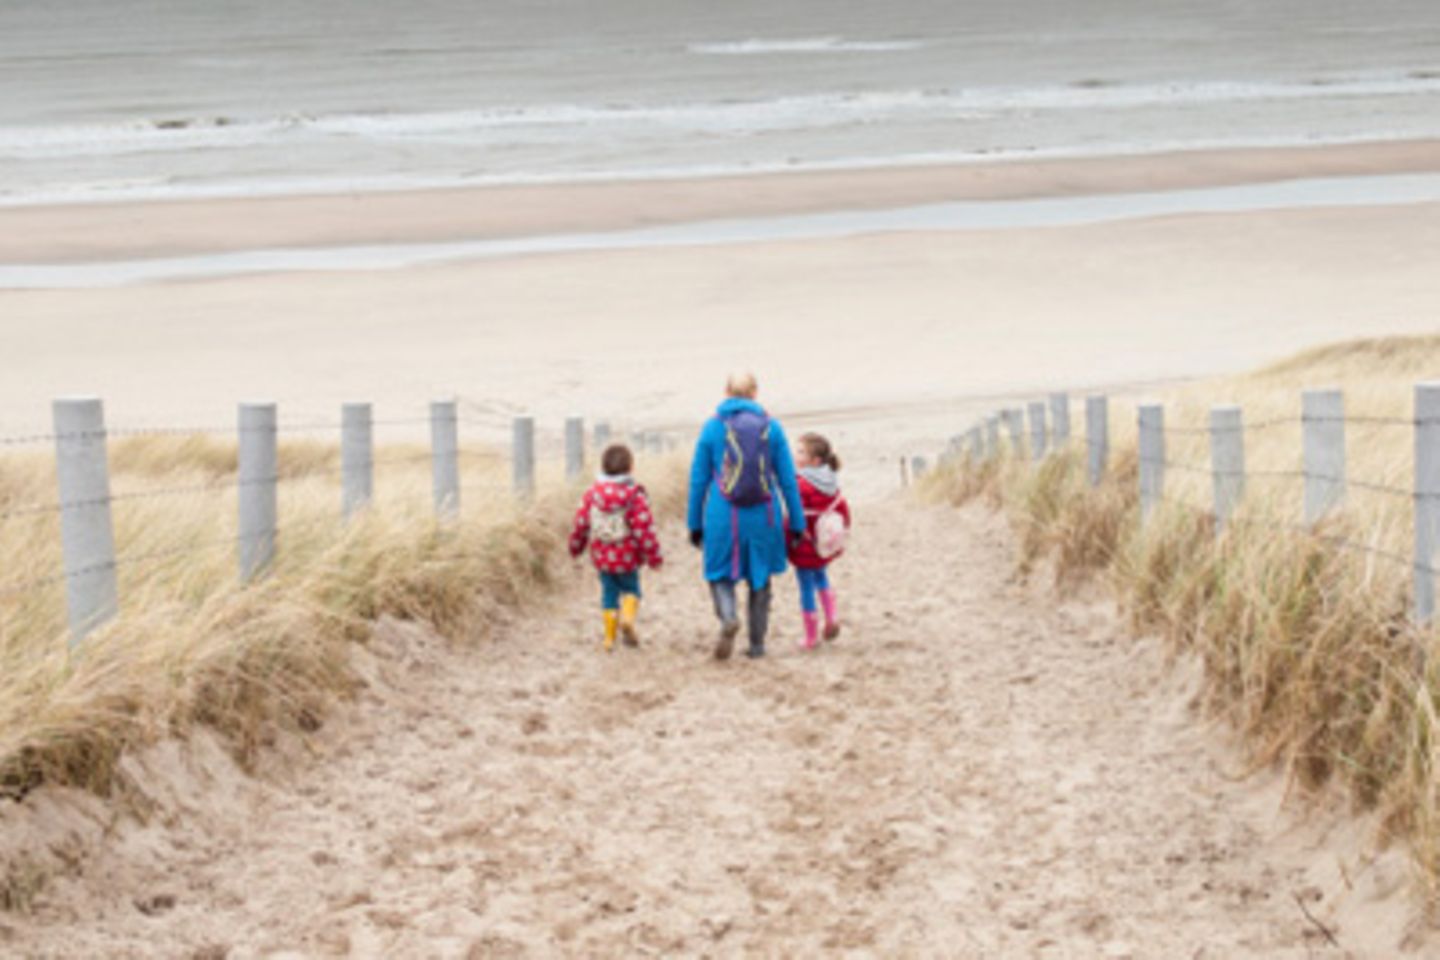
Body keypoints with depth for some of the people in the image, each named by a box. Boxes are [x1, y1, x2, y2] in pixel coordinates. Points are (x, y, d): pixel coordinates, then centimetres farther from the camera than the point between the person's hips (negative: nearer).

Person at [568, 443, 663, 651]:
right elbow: (644, 528, -15)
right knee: (631, 589, 15)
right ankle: (628, 618, -13)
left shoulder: (591, 495, -3)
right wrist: (654, 556, -6)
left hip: (603, 557, 3)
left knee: (609, 594, 14)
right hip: (627, 557, -3)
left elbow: (581, 524, 4)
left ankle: (610, 637, 13)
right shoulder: (635, 496, -14)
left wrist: (576, 547, 21)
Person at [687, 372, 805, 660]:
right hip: (763, 517, 1)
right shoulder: (771, 427, 1)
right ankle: (757, 643, 19)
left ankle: (728, 617, -17)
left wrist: (694, 523, 9)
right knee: (760, 579, 16)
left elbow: (698, 480, 1)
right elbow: (788, 479, 2)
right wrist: (797, 523, 8)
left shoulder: (712, 427, -1)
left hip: (723, 517, -1)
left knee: (720, 574, 12)